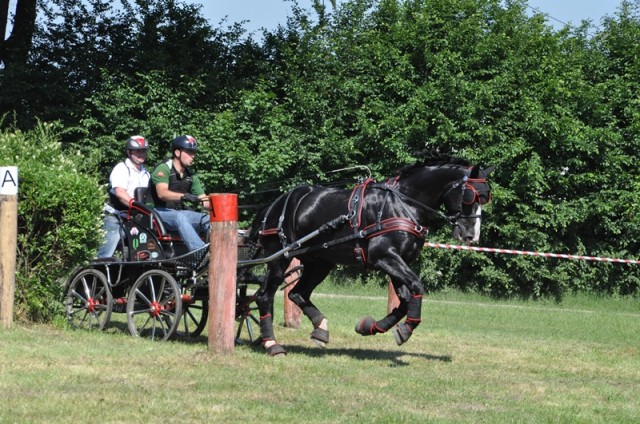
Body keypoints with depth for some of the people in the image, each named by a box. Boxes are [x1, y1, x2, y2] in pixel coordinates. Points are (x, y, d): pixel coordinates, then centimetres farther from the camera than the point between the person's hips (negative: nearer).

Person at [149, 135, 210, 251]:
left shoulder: (191, 176, 16)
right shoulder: (163, 169, -6)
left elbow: (204, 201, 13)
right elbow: (162, 193, -24)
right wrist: (184, 196, -40)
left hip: (181, 212, 7)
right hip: (162, 212, -7)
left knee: (208, 219, -19)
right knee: (180, 217, -38)